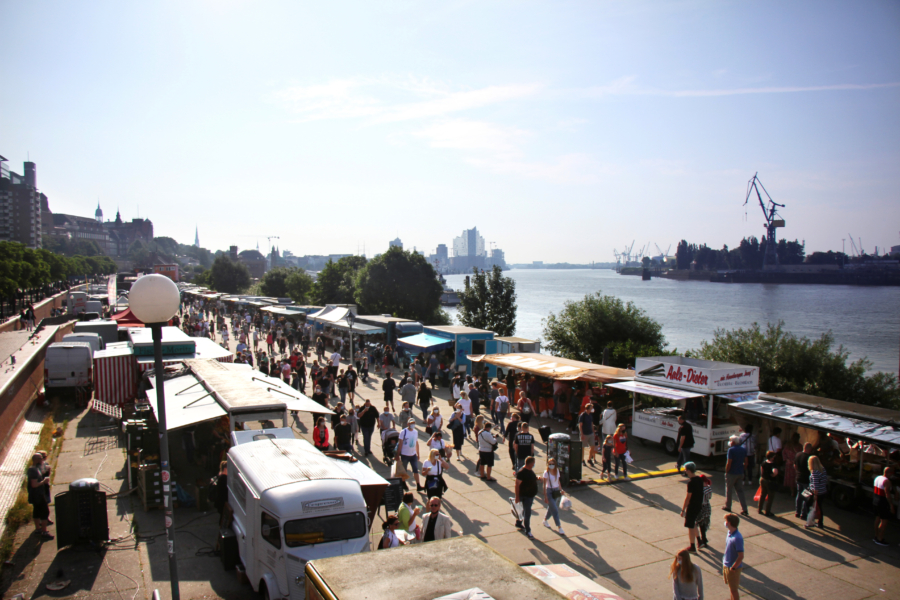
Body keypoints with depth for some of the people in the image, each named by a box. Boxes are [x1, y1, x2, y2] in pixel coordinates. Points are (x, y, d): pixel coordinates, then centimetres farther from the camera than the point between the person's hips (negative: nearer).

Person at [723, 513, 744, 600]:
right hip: (726, 565, 8)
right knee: (731, 587, 24)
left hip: (733, 568, -8)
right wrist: (725, 562, 13)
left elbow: (741, 556, -26)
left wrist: (733, 568, -19)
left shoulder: (737, 538, -30)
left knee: (734, 589, 9)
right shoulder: (730, 533, -2)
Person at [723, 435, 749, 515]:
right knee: (740, 491, 12)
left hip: (731, 473, -6)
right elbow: (745, 462, 8)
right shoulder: (744, 449, 3)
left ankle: (728, 506, 22)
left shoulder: (731, 450, -18)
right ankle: (744, 509, 7)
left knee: (729, 490, 11)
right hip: (740, 473, 6)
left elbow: (729, 463, -19)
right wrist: (742, 469, 17)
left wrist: (726, 472, -8)